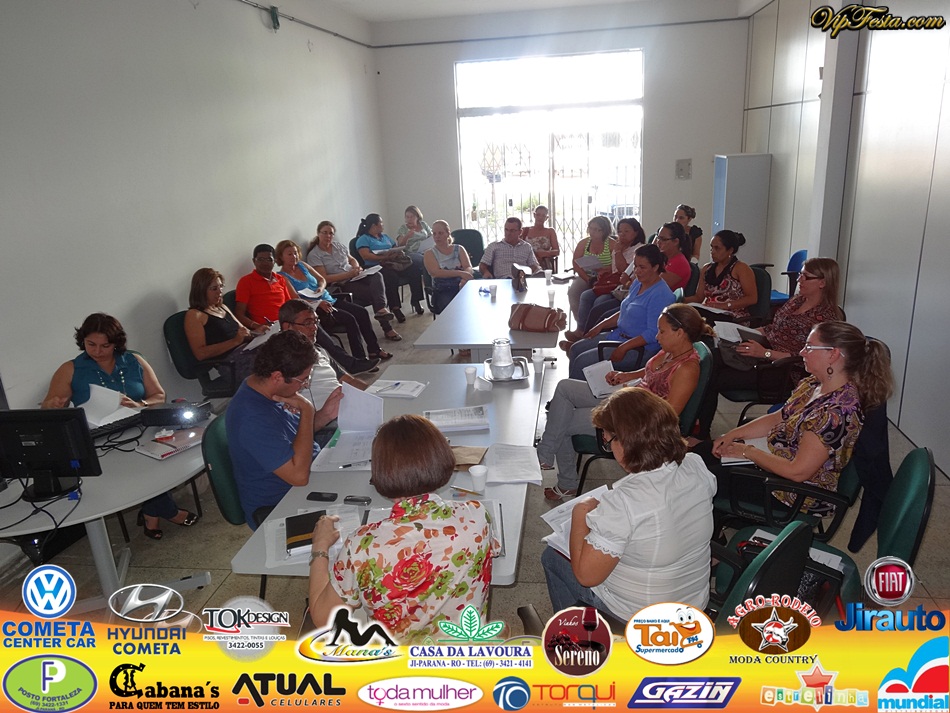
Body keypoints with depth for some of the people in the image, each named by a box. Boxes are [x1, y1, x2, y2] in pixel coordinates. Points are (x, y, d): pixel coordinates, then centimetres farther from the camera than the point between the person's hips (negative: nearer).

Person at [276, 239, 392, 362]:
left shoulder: (302, 265, 15)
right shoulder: (282, 277, -7)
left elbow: (322, 279, 21)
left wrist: (321, 287, -3)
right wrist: (318, 303, -24)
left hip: (328, 300, 8)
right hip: (315, 310, -8)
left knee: (361, 312, -8)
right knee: (349, 318, -26)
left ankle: (374, 350, -1)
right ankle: (361, 359, -21)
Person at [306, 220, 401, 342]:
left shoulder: (337, 246, 16)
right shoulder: (313, 255, -4)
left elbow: (352, 259, 27)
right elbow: (324, 279, -12)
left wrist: (357, 267, 2)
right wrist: (349, 274, -18)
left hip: (356, 277, 6)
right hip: (341, 285, -6)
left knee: (377, 276, -28)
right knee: (375, 292, -27)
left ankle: (381, 309, -44)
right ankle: (387, 327, -30)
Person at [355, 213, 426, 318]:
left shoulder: (385, 236, 29)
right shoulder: (363, 239, 4)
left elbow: (396, 249, 26)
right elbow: (365, 255, -12)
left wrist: (399, 252, 0)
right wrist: (384, 257, -21)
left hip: (394, 263, 7)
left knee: (415, 269, -18)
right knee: (391, 276, -39)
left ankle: (415, 301, -11)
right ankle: (395, 308, -33)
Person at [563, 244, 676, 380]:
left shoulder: (661, 295, -20)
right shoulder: (637, 284, 9)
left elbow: (653, 333, -24)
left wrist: (624, 347, -27)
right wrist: (600, 326, 10)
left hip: (641, 348, -10)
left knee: (583, 361, -18)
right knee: (575, 349, 7)